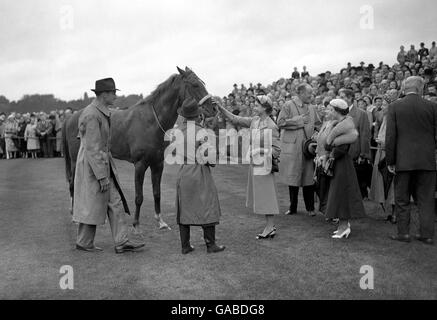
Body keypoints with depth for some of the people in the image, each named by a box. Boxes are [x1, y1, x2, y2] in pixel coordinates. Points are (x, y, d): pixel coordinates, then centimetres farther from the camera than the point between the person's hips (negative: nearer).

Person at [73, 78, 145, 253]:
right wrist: (102, 177, -23)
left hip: (104, 163, 10)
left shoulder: (101, 112, 10)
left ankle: (121, 242, 12)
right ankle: (84, 243, 22)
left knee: (115, 203, 8)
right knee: (92, 206, 4)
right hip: (93, 166, -10)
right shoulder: (92, 115, -20)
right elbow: (92, 149, -23)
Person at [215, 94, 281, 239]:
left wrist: (264, 156, -18)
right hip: (254, 163, 8)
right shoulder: (254, 121, 7)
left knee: (266, 195, -1)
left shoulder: (271, 126, -14)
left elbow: (276, 150, -13)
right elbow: (235, 119, 10)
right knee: (259, 195, 13)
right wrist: (220, 107, 5)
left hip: (264, 165, -8)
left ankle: (269, 228, 8)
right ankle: (270, 225, 23)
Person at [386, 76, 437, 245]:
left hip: (403, 160, -1)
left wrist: (390, 161, -1)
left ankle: (403, 233, 12)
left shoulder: (394, 107, -3)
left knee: (402, 199, 9)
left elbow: (390, 136, -5)